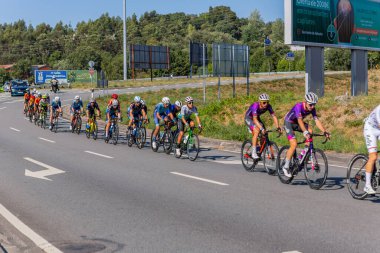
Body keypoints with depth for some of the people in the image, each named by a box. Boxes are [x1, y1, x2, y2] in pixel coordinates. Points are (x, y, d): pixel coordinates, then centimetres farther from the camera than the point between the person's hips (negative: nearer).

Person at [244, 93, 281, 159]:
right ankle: (254, 153, -23)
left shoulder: (268, 106, -20)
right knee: (257, 131, -28)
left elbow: (274, 116, -20)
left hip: (257, 118, 6)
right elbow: (254, 119, -42)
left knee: (264, 134, -10)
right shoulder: (255, 105, -35)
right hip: (249, 118, -6)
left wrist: (278, 127, -33)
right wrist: (261, 128, -52)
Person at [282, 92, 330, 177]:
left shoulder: (312, 109, -14)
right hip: (289, 122, -6)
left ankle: (304, 153, -8)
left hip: (297, 123, 6)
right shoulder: (299, 106, -31)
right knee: (294, 145, -20)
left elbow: (317, 121, -20)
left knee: (310, 131, -23)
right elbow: (300, 120, -43)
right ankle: (286, 167, -6)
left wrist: (325, 132, -33)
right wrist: (305, 132, -56)